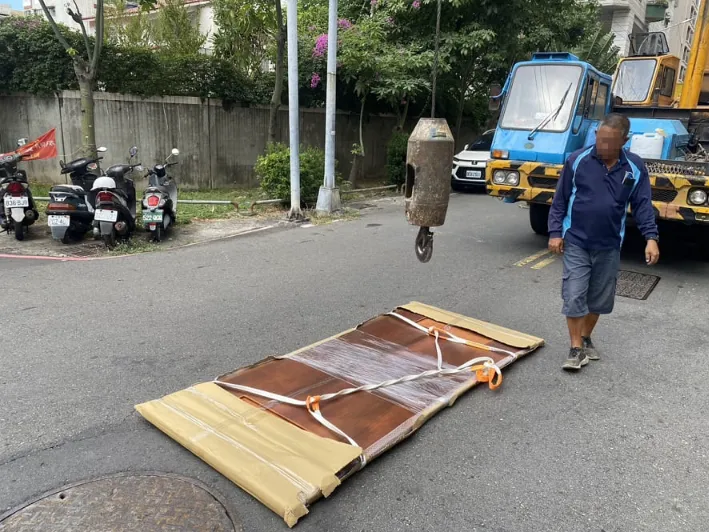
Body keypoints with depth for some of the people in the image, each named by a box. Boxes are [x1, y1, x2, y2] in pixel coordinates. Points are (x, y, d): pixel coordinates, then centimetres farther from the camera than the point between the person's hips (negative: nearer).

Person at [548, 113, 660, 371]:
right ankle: (576, 349, 5)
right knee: (574, 296, -5)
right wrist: (555, 232, -7)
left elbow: (643, 205, 1)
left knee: (599, 298, 12)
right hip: (576, 242, -2)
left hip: (609, 246, 3)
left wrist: (651, 237, -12)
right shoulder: (577, 160, -6)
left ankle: (586, 339, 32)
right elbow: (560, 200, -2)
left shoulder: (635, 168, -1)